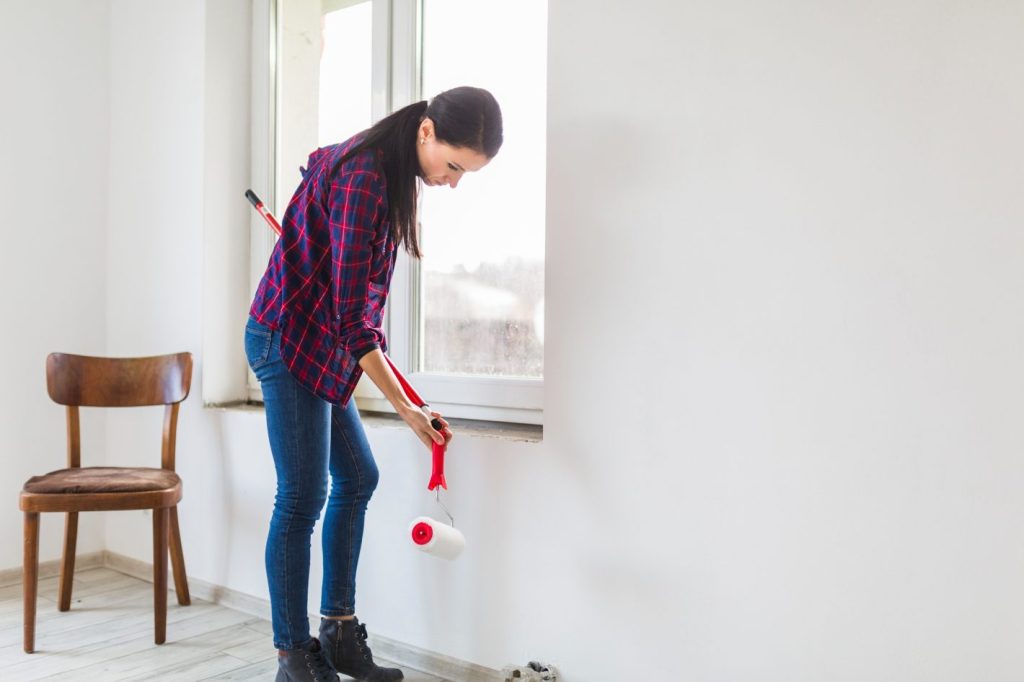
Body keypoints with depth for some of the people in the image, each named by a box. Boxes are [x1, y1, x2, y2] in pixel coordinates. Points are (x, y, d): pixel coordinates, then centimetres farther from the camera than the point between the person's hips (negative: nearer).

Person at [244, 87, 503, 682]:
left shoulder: (390, 163, 4)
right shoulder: (363, 181, -26)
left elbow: (318, 163, 26)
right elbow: (352, 316, -26)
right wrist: (405, 407, -23)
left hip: (324, 344, 10)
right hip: (290, 340, -10)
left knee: (357, 476, 11)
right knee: (303, 497, -7)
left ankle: (339, 633, 20)